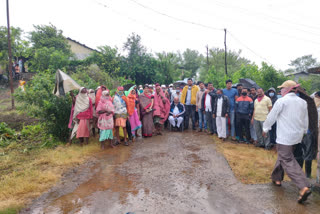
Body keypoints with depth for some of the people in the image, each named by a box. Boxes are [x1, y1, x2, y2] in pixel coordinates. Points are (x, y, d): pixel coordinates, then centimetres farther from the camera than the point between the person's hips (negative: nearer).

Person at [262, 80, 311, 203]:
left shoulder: (282, 101, -12)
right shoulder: (302, 102, 8)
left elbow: (271, 117, -6)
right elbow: (305, 120, 15)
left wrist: (265, 129, 8)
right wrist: (304, 131, 28)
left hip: (285, 136, -8)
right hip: (297, 136, 8)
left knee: (288, 161, -3)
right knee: (283, 156, 21)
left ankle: (304, 187, -13)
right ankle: (277, 178, 32)